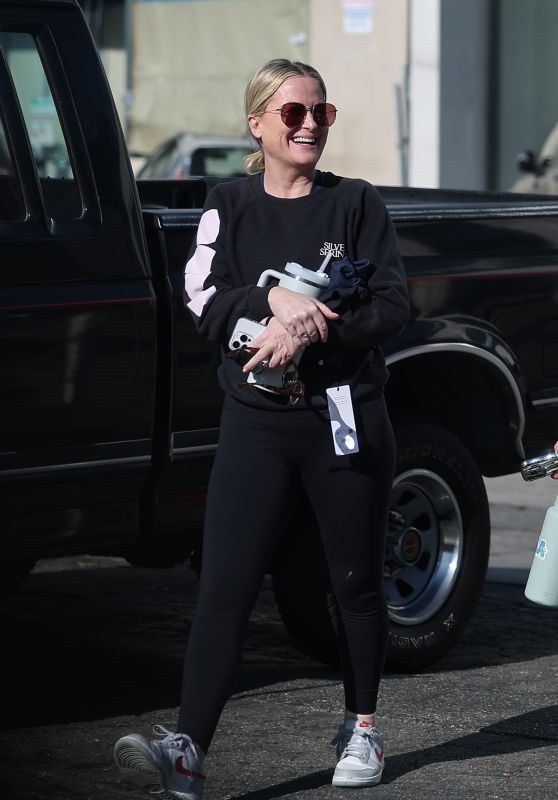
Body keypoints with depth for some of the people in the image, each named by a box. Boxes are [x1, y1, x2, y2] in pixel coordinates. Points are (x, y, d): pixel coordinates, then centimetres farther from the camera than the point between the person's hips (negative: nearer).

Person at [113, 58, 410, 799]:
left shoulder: (357, 203, 3)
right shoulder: (229, 205, 7)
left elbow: (393, 306, -4)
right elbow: (203, 301, -4)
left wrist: (308, 329, -18)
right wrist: (275, 300, -21)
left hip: (347, 418, 0)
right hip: (257, 420, 0)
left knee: (357, 583, 10)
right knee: (224, 586, -10)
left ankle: (361, 730, 28)